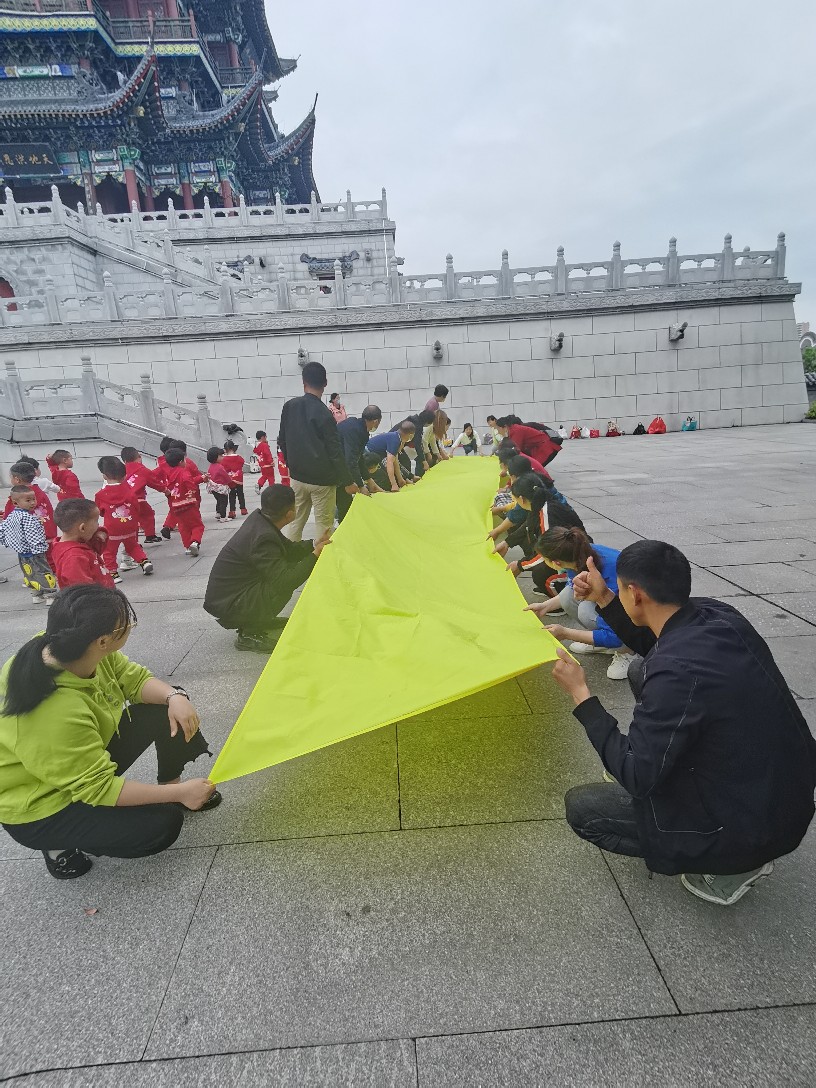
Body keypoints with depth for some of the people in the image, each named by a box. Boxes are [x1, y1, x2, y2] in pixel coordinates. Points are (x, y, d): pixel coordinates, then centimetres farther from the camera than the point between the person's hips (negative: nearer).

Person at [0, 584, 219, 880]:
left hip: (86, 757, 8)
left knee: (168, 708, -6)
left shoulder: (70, 649, -18)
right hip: (39, 808, -8)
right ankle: (60, 843, 3)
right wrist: (179, 794, -25)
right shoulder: (56, 713, -39)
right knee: (162, 824, -17)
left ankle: (170, 782, 16)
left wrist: (175, 697, -26)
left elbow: (135, 679, -5)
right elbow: (97, 787, -30)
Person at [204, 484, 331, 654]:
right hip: (227, 605, -9)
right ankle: (250, 634, -7)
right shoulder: (264, 538, -28)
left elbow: (288, 549, 11)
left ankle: (255, 622, 16)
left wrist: (315, 544, -3)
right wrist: (315, 555, -24)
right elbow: (285, 582, -31)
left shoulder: (259, 518, -1)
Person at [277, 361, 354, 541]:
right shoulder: (323, 413, -16)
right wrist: (348, 482, -7)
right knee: (324, 525, 4)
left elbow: (282, 441, 10)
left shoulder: (289, 406, 1)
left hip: (297, 477, 5)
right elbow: (335, 451, -15)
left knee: (295, 521, 13)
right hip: (322, 479, -5)